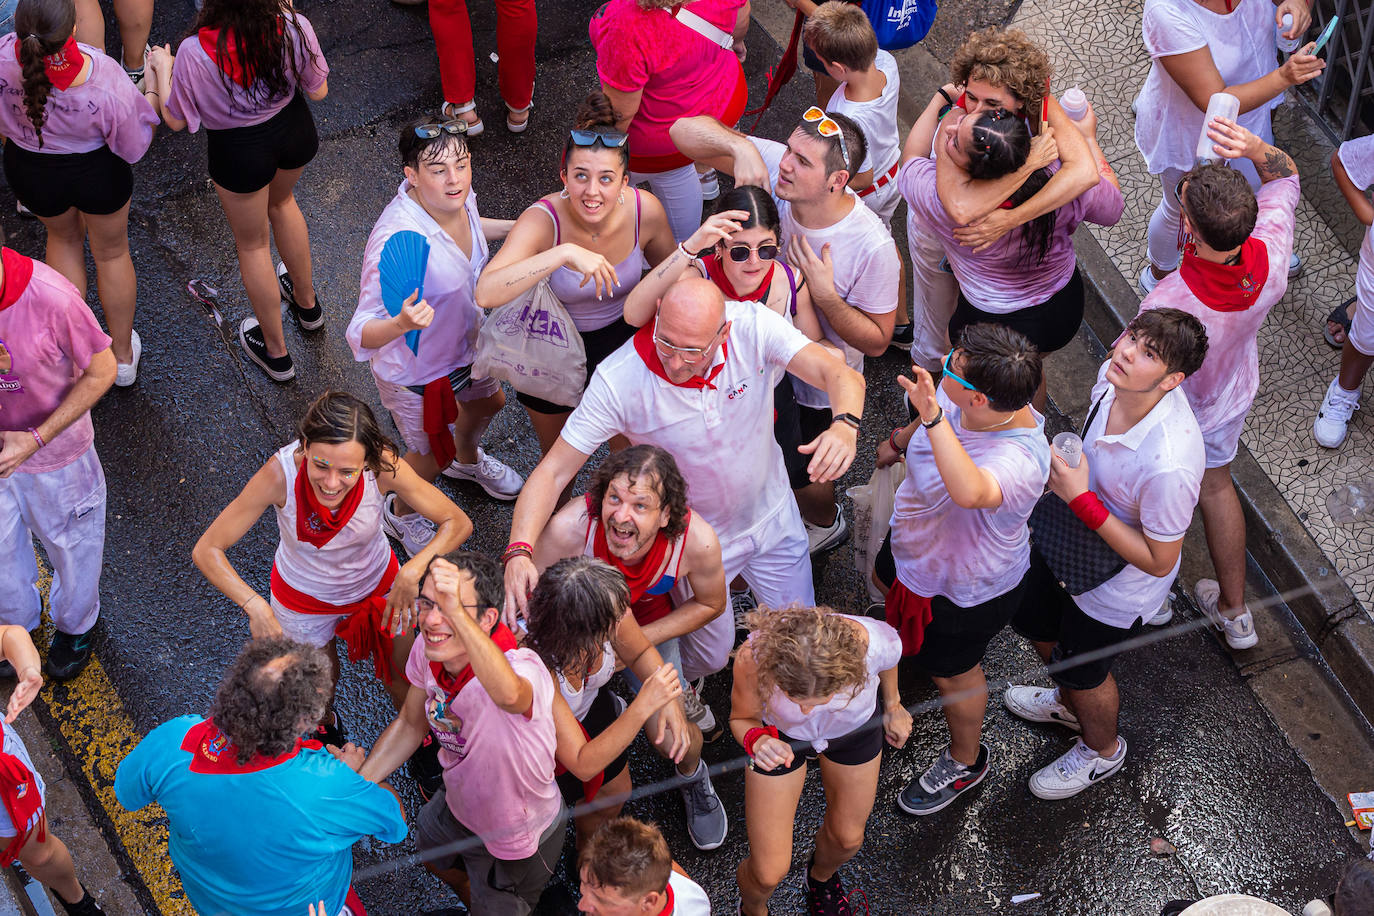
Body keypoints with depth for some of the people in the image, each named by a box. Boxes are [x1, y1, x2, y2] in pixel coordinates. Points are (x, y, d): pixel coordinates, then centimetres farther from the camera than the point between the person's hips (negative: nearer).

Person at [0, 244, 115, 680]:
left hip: (57, 455, -3)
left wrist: (37, 439, -28)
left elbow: (101, 371, -21)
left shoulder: (53, 299, -37)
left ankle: (74, 625, 57)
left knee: (71, 546, 25)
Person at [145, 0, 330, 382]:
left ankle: (276, 352, 40)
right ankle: (307, 301, 57)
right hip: (294, 130, 3)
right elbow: (318, 91, -9)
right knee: (281, 201, 37)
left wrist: (162, 69, 4)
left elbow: (176, 121, -15)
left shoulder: (195, 53, -33)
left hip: (239, 149, -3)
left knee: (252, 243, 23)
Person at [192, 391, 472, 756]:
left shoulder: (382, 467, -36)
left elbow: (457, 523, -25)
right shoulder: (281, 474, -38)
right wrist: (254, 604, -43)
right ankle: (326, 727, 62)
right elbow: (207, 550, -30)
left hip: (378, 585, 1)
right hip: (305, 598, -1)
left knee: (404, 684, 18)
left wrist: (414, 569, -42)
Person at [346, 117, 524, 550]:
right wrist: (401, 323, -60)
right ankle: (401, 513, 54)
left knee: (488, 402, 33)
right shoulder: (396, 241, -42)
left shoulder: (457, 197, -19)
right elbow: (362, 335, -40)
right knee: (433, 455, 19)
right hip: (416, 371, -7)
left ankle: (467, 459, 69)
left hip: (465, 342, 7)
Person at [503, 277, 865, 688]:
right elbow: (553, 472, -30)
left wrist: (845, 424, -58)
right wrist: (518, 551, -46)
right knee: (709, 658, 10)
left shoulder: (754, 327, -28)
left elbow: (841, 376, -34)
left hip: (773, 518, 3)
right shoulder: (617, 380, -33)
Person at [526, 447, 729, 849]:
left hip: (652, 624, 0)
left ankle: (692, 776, 30)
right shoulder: (570, 526, -40)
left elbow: (709, 604, -11)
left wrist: (637, 641, -19)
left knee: (671, 740, -8)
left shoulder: (697, 541, -35)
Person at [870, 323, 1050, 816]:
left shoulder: (1019, 458, -47)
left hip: (965, 588, -8)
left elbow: (970, 492, -69)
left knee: (953, 672, 20)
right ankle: (915, 641, 76)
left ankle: (965, 761, 52)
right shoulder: (954, 399, -23)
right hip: (913, 547, 8)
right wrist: (902, 438, 22)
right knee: (885, 579, 39)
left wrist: (932, 420, -74)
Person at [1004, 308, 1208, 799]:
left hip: (1117, 588, -7)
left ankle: (1102, 749, 57)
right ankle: (1068, 703, 65)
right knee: (1037, 623, 31)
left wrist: (1081, 499, -33)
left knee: (1082, 669, 22)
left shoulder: (1169, 464, -45)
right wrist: (1066, 477, -4)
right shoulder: (1113, 377, -22)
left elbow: (1160, 561, -29)